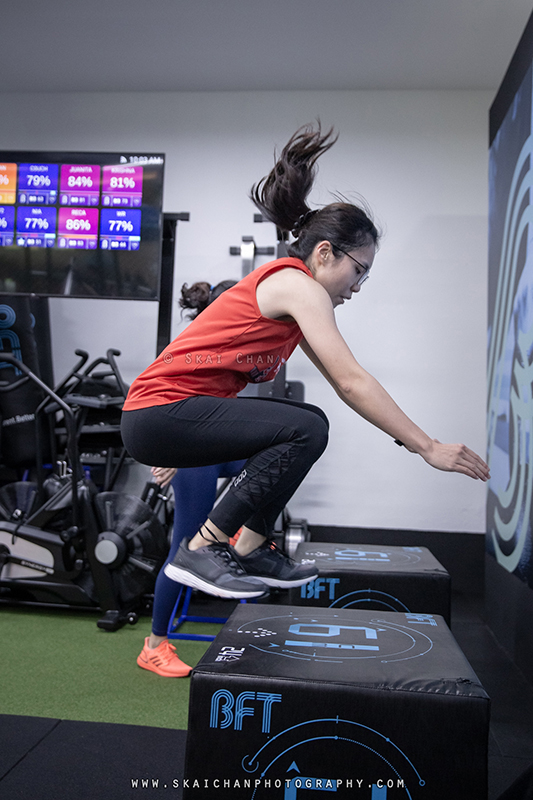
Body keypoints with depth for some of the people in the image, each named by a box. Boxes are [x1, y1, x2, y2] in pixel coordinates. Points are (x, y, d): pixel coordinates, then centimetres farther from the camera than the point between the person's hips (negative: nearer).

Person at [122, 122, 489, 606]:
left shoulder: (289, 290, 16)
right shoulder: (297, 284, -13)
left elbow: (342, 383, 17)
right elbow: (352, 383, -20)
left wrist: (413, 435, 15)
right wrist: (428, 448, -16)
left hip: (164, 413, 10)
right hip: (158, 413, -10)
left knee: (306, 424, 14)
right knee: (305, 429, -22)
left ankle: (251, 549, 11)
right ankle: (203, 549, -11)